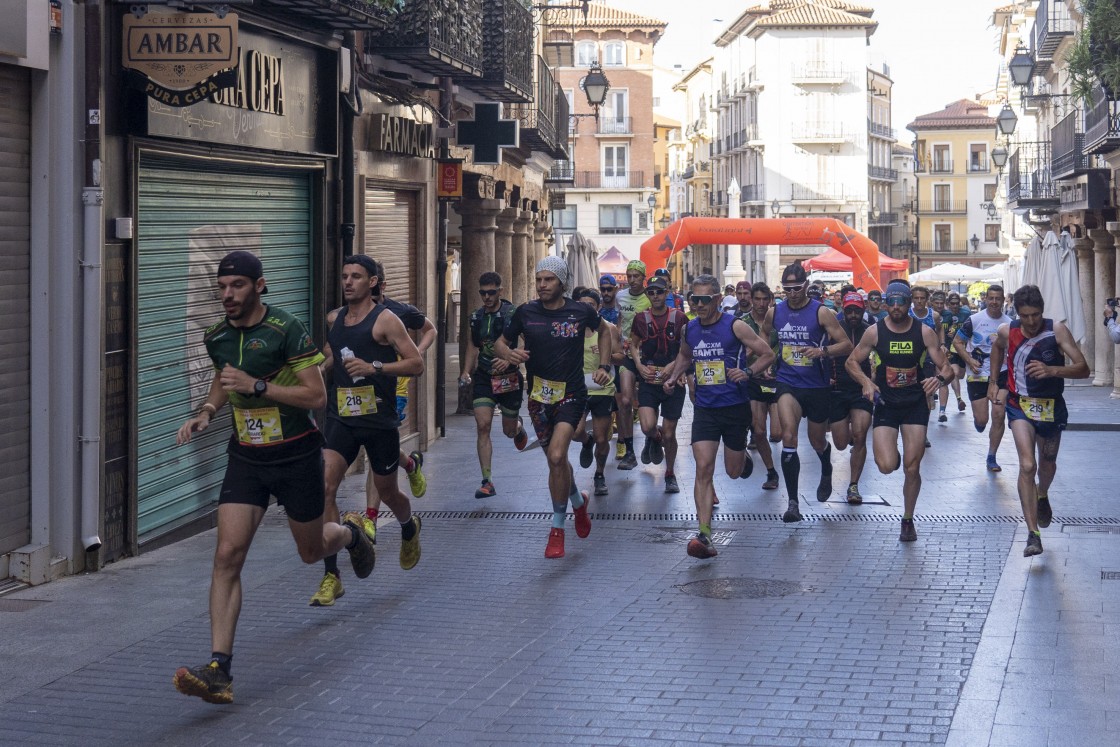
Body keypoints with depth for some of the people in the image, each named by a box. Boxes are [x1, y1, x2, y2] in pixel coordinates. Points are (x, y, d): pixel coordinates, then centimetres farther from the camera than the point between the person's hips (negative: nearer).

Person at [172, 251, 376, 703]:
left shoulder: (286, 331, -17)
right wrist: (207, 412, 5)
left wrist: (257, 386, -26)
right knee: (228, 554, -13)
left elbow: (316, 395, -19)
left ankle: (352, 532, 54)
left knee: (311, 551, 15)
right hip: (246, 458, 4)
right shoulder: (216, 338, 2)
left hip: (296, 457, -4)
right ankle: (219, 670, -17)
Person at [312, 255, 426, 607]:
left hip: (379, 421, -4)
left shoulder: (385, 320, -9)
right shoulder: (334, 319, 9)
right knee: (324, 487, -16)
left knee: (387, 492, 12)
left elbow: (416, 364, -12)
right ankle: (331, 576, -11)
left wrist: (374, 369, -23)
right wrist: (322, 370, 6)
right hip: (340, 418, 4)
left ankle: (410, 528, 51)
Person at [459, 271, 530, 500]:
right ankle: (487, 482, -11)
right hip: (483, 378, 3)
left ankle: (518, 427, 51)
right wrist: (466, 372, 6)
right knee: (483, 426, -12)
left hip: (509, 378, -3)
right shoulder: (476, 317, 5)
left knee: (509, 430, 10)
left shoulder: (513, 315, -10)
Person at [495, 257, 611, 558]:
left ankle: (557, 528, -7)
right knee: (555, 460, 15)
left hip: (571, 393, -3)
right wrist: (509, 353, -16)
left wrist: (604, 367, 5)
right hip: (539, 395, 3)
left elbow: (603, 332, 15)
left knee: (557, 456, -20)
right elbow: (500, 343, 7)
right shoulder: (525, 312, -3)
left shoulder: (581, 311, -6)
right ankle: (578, 502, 46)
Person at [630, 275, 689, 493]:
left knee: (669, 433, 4)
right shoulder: (641, 319, 1)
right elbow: (633, 344, 15)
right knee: (648, 426, -18)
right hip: (649, 380, 1)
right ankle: (654, 439, 21)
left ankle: (670, 474, 26)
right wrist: (639, 365, -3)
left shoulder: (679, 318, -4)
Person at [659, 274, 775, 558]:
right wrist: (673, 376, 8)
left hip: (735, 407, -2)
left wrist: (748, 372, -22)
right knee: (703, 469, -13)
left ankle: (743, 456, 52)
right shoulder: (689, 329, 4)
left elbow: (768, 354, -6)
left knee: (734, 471, 12)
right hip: (704, 409, 3)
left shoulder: (735, 326, -10)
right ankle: (705, 535, -18)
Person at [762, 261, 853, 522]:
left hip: (816, 386, -1)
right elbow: (764, 334, 24)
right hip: (788, 384, 1)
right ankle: (793, 503, -19)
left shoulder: (821, 312, -10)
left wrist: (822, 351, -28)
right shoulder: (774, 312, 1)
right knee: (788, 436, -22)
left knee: (817, 442, 16)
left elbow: (847, 345, -11)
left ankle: (826, 474, 54)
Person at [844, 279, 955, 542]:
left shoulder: (924, 332, -6)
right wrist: (866, 381, -16)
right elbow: (852, 362, 4)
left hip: (916, 404, 0)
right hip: (885, 404, 0)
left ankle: (908, 521, 21)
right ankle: (891, 452, 24)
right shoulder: (874, 332, -6)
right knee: (887, 466, -16)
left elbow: (947, 368, -5)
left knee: (912, 468, 0)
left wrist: (940, 378, -29)